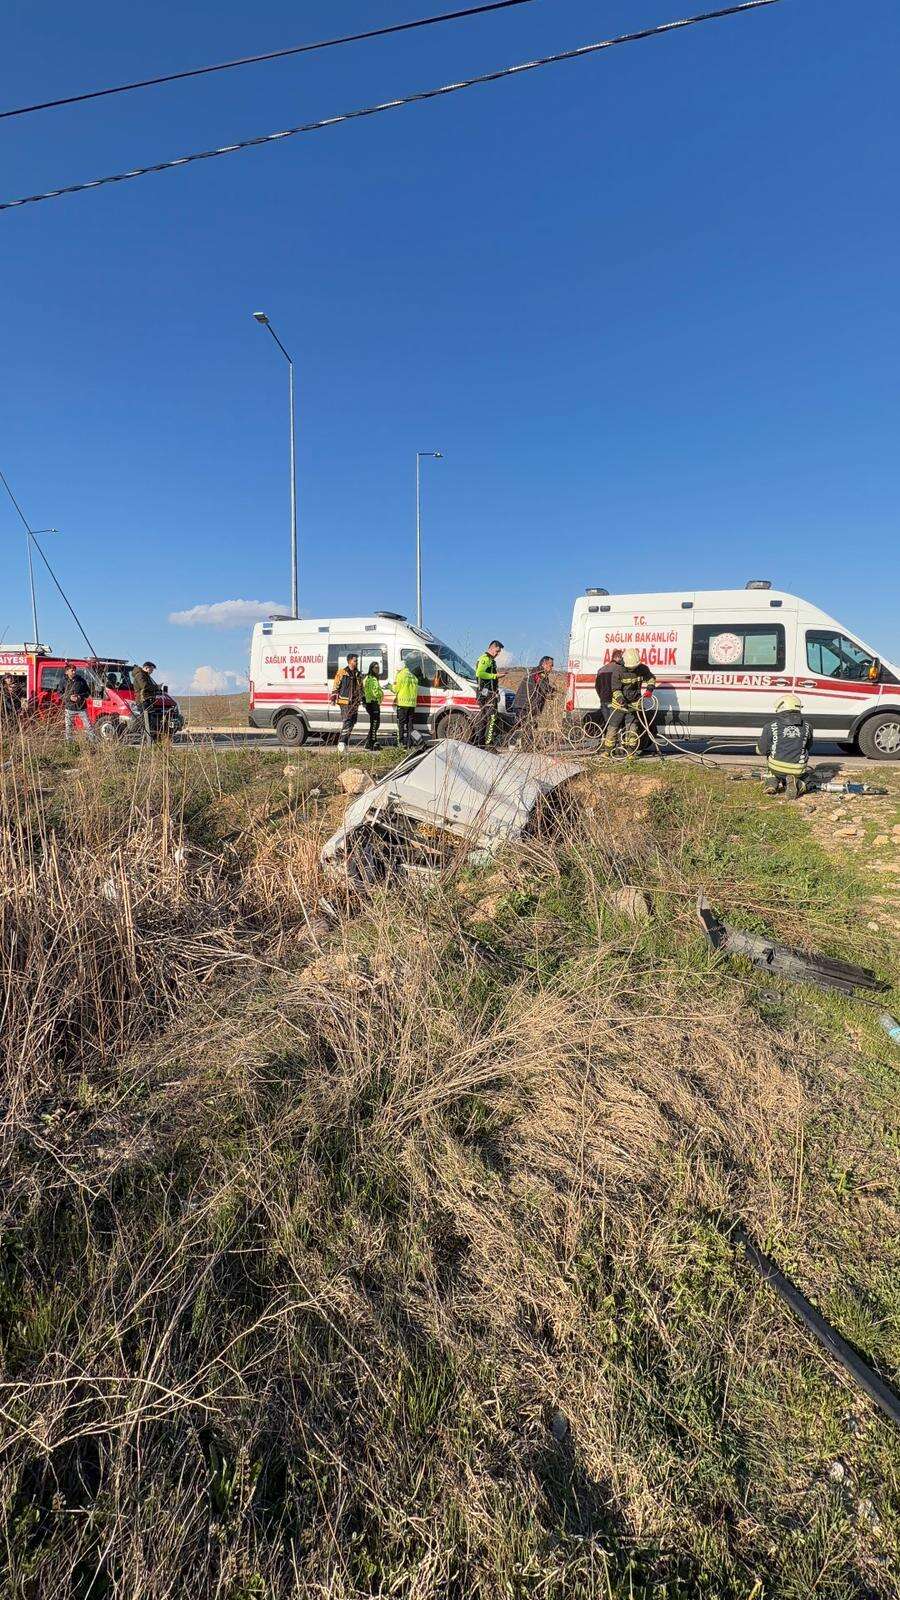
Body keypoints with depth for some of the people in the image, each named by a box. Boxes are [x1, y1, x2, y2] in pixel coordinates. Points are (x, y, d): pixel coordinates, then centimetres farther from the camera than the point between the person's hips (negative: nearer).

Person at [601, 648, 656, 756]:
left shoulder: (642, 669, -3)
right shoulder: (618, 672, -12)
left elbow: (651, 678, 15)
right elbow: (616, 690, -12)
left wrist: (649, 689, -4)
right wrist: (621, 700, -28)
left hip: (634, 704, 1)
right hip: (620, 703, -1)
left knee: (632, 728, -4)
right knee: (613, 727, 2)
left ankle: (631, 751, 6)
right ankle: (607, 749, 10)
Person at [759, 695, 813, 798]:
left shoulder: (771, 727, -7)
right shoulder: (807, 726, 3)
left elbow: (762, 750, 0)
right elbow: (808, 746, 18)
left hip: (777, 768, -1)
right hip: (798, 770, 1)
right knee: (802, 779, 33)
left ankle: (773, 782, 9)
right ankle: (797, 784, -4)